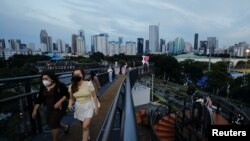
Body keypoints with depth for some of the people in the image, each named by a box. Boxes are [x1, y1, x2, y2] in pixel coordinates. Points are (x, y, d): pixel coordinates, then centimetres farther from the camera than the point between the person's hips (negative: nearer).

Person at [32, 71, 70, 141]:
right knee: (50, 123, 18)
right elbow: (39, 99, 5)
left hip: (59, 108, -7)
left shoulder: (60, 85, -18)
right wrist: (35, 110, 4)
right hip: (49, 108, 7)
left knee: (53, 124, -1)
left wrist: (59, 102, -25)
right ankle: (66, 126, 43)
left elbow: (67, 95, -14)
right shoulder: (43, 87, 0)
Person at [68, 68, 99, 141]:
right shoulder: (71, 86, -8)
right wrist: (70, 105, -15)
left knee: (85, 126, -11)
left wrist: (96, 108, -7)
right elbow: (71, 98, 5)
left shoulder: (88, 84, -18)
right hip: (78, 107, 4)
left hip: (88, 106, -4)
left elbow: (94, 96, -10)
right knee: (84, 125, 23)